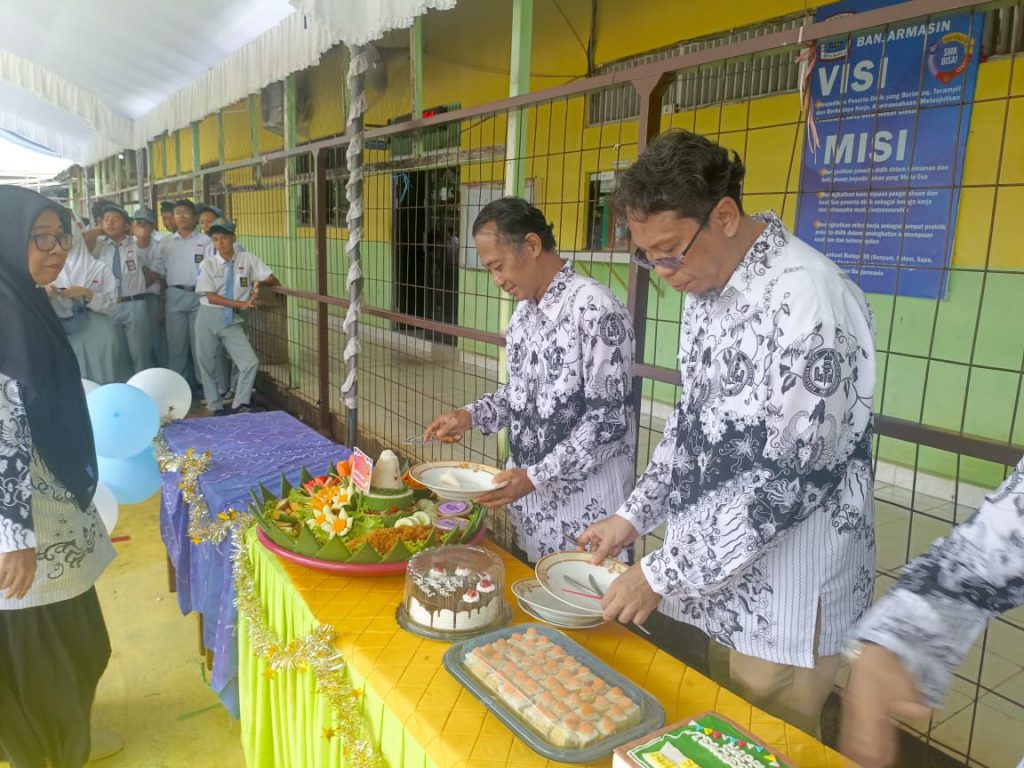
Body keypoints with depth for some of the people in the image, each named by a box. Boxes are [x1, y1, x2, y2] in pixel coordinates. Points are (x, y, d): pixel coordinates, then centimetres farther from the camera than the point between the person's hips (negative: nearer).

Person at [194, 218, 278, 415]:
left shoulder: (247, 259, 2)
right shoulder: (208, 264, -1)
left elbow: (273, 280, 4)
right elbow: (210, 296, -9)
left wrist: (259, 282, -17)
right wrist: (242, 304, -18)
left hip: (233, 320, 0)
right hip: (209, 318, 0)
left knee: (250, 362, -12)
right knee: (207, 365, 7)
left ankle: (239, 406, 3)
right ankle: (217, 408, 23)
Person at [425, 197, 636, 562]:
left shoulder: (596, 310, -20)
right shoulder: (525, 310, 7)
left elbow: (610, 419, -20)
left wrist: (535, 477, -22)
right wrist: (470, 416, 1)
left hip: (583, 503, -7)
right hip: (527, 490, 8)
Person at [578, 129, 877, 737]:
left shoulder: (811, 300, -24)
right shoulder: (709, 289, 3)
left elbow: (792, 475, -25)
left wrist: (663, 574, -19)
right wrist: (636, 515, 4)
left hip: (789, 595, -7)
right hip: (723, 576, 7)